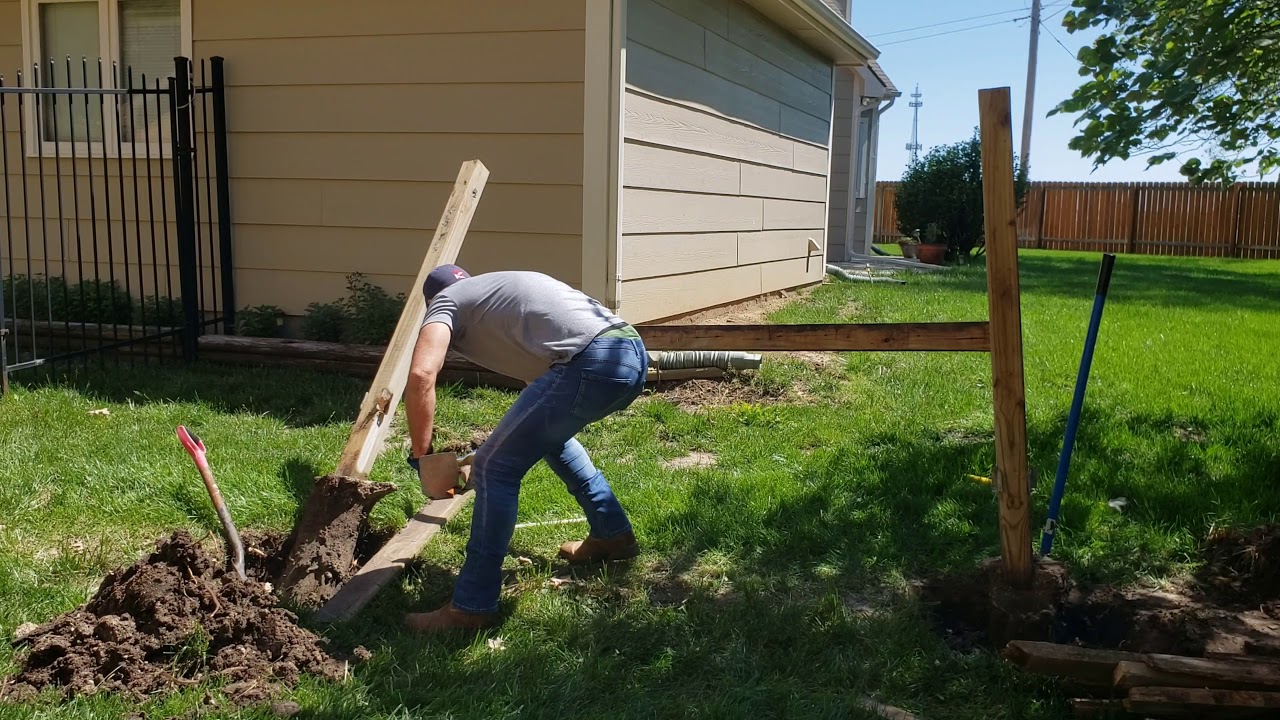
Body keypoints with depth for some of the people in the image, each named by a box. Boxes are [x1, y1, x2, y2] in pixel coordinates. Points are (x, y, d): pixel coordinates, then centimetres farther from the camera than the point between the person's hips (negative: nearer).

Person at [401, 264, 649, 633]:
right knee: (548, 433, 32)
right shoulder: (503, 285, 36)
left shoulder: (445, 302, 14)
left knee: (496, 468, 1)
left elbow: (421, 374, -7)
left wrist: (420, 454, 4)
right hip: (634, 353, 9)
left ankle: (472, 608, 8)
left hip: (592, 364, -9)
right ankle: (613, 534, 40)